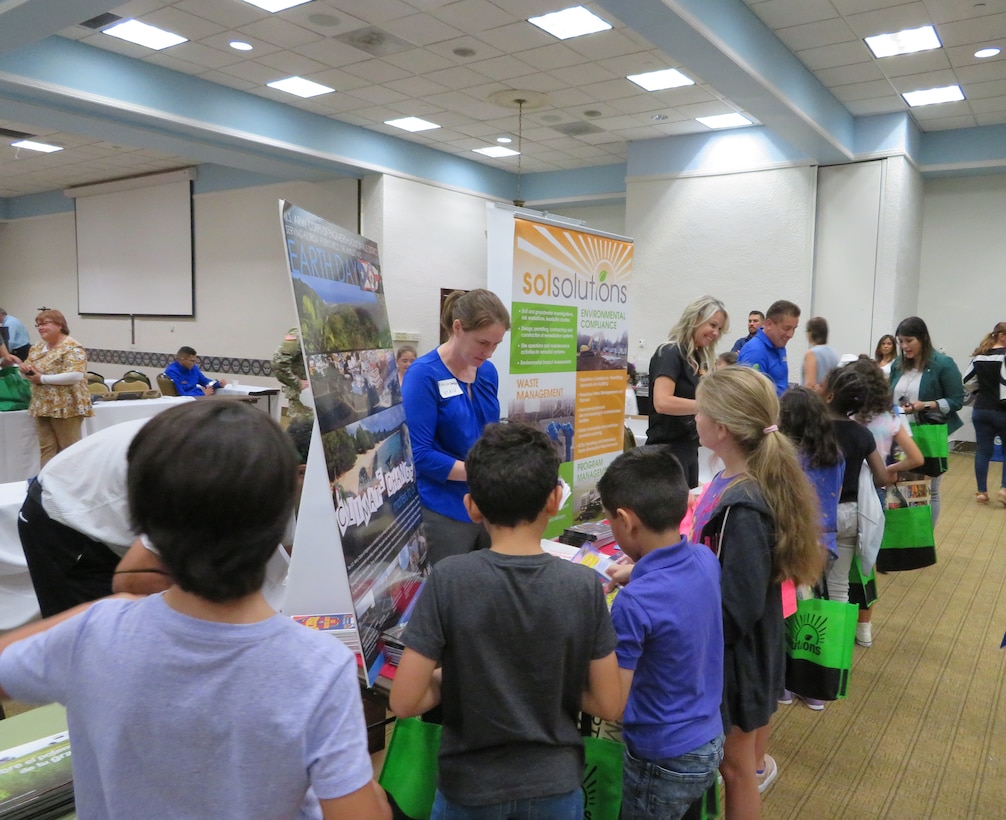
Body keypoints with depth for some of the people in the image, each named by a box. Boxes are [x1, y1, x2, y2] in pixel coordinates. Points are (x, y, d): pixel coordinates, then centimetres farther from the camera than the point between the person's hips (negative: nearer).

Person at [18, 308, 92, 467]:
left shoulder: (72, 347, -12)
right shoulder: (37, 347, 13)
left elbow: (75, 375, -24)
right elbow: (29, 373, 21)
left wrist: (42, 379, -19)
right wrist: (24, 368, -4)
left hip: (66, 407, -8)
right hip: (42, 407, 8)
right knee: (46, 449, 9)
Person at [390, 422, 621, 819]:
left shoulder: (448, 580, -20)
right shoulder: (584, 585, -15)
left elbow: (404, 701, -16)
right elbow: (609, 705, -9)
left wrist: (453, 677, 1)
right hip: (554, 788, 1)